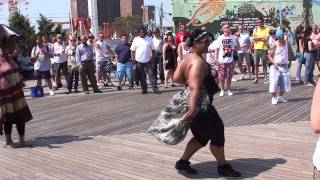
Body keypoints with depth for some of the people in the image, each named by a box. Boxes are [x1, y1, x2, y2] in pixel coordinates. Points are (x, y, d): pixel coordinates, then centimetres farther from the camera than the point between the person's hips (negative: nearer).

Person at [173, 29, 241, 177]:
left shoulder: (188, 59, 8)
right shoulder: (199, 63, -22)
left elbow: (176, 78, 11)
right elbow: (195, 88, -34)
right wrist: (192, 109, -41)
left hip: (197, 104, 10)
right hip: (201, 105, -10)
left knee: (201, 136, 21)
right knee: (217, 133, 5)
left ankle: (183, 162, 26)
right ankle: (223, 167, 20)